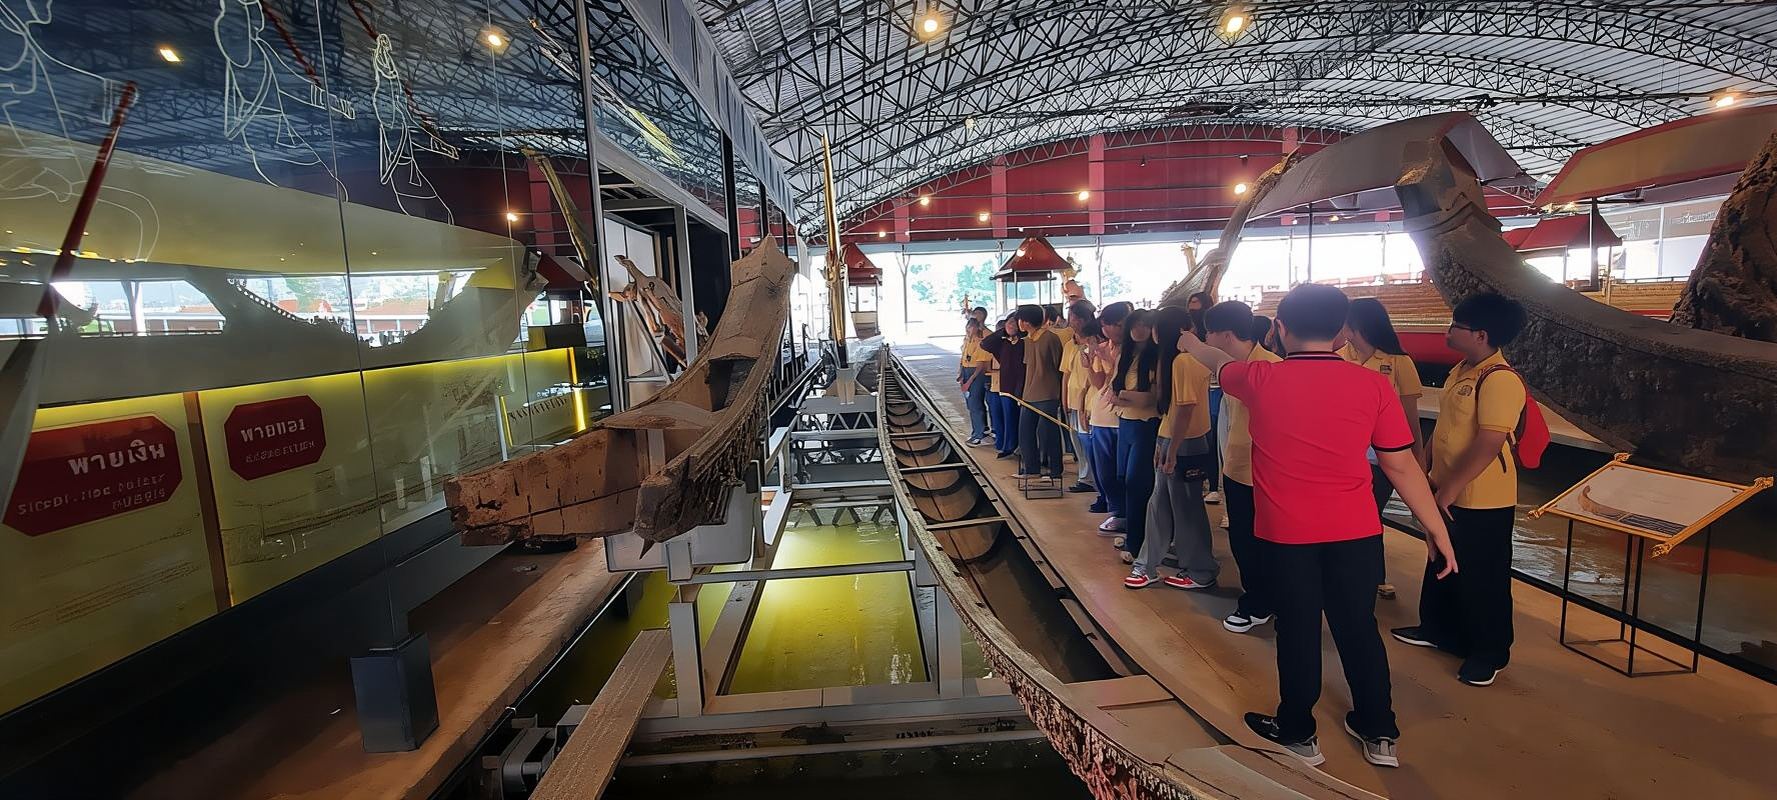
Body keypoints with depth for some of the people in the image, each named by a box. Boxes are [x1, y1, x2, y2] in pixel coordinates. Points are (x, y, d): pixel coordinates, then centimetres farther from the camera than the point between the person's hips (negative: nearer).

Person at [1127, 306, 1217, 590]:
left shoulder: (1182, 361, -19)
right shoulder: (1192, 358, 12)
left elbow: (1184, 408, -22)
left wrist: (1171, 450, -19)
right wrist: (1163, 444, 16)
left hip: (1183, 446, -10)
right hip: (1172, 441, 10)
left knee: (1186, 509, 4)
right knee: (1160, 505, 14)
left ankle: (1200, 573, 20)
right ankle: (1147, 565, 24)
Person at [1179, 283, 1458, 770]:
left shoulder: (1260, 379, -10)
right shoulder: (1373, 385, -7)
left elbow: (1217, 362, 13)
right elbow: (1401, 465, -3)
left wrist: (1191, 344, 35)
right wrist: (1436, 529, 8)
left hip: (1285, 533, -2)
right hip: (1356, 531, 2)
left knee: (1297, 629, 11)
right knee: (1358, 627, 17)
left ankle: (1298, 733, 28)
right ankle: (1380, 733, 34)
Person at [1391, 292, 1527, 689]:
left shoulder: (1500, 379, -22)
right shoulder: (1461, 370, 8)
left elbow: (1489, 443, -27)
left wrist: (1450, 489, -23)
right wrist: (1431, 474, 16)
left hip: (1482, 500, -9)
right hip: (1450, 494, 9)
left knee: (1483, 577, 7)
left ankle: (1490, 652, 25)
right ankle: (1438, 628, 39)